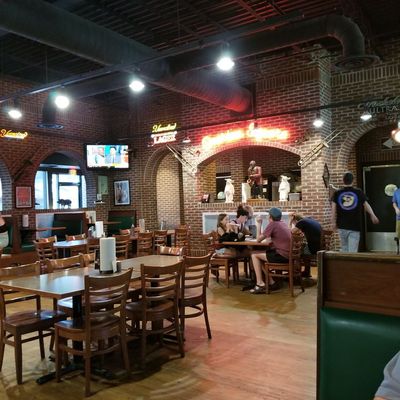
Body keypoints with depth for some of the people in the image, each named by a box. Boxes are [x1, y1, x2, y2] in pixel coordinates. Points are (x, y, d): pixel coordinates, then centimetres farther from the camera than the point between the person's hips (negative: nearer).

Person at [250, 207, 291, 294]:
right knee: (262, 254, 22)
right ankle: (271, 282, 18)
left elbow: (258, 240, -2)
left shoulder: (272, 224, -9)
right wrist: (270, 240, 15)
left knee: (254, 255, 4)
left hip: (281, 256, -8)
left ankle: (260, 284, 2)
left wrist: (259, 224, 6)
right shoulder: (284, 224, 15)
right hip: (288, 255, 8)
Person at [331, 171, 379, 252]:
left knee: (344, 249, 16)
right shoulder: (359, 192, -1)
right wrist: (373, 216, 25)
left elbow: (333, 209, -2)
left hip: (342, 226, 1)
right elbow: (366, 205, 11)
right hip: (355, 226, -1)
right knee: (353, 250, -1)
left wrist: (333, 222, 8)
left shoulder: (337, 193, -2)